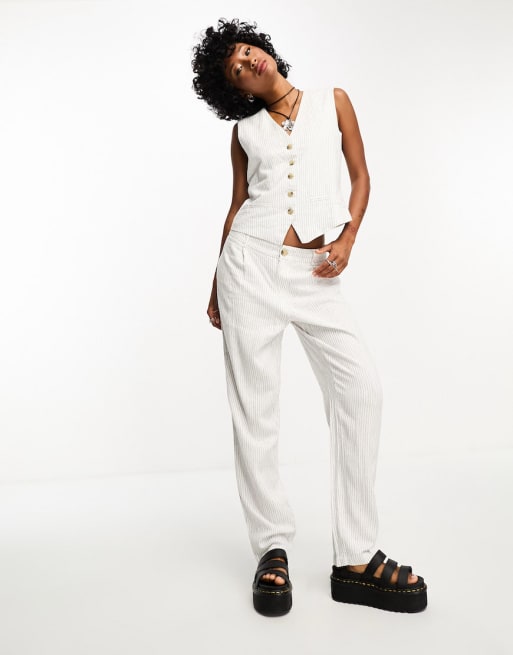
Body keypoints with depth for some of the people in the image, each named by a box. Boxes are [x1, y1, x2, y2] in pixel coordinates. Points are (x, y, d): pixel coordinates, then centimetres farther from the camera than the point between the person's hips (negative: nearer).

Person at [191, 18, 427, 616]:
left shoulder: (333, 101, 15)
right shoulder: (245, 130, 15)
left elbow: (361, 176, 14)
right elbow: (238, 205, 16)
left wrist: (347, 241, -2)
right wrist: (216, 288, 15)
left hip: (314, 271, 0)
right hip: (251, 261, 0)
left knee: (361, 388, -12)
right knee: (254, 404, -3)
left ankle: (354, 559, -2)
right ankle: (272, 549, 10)